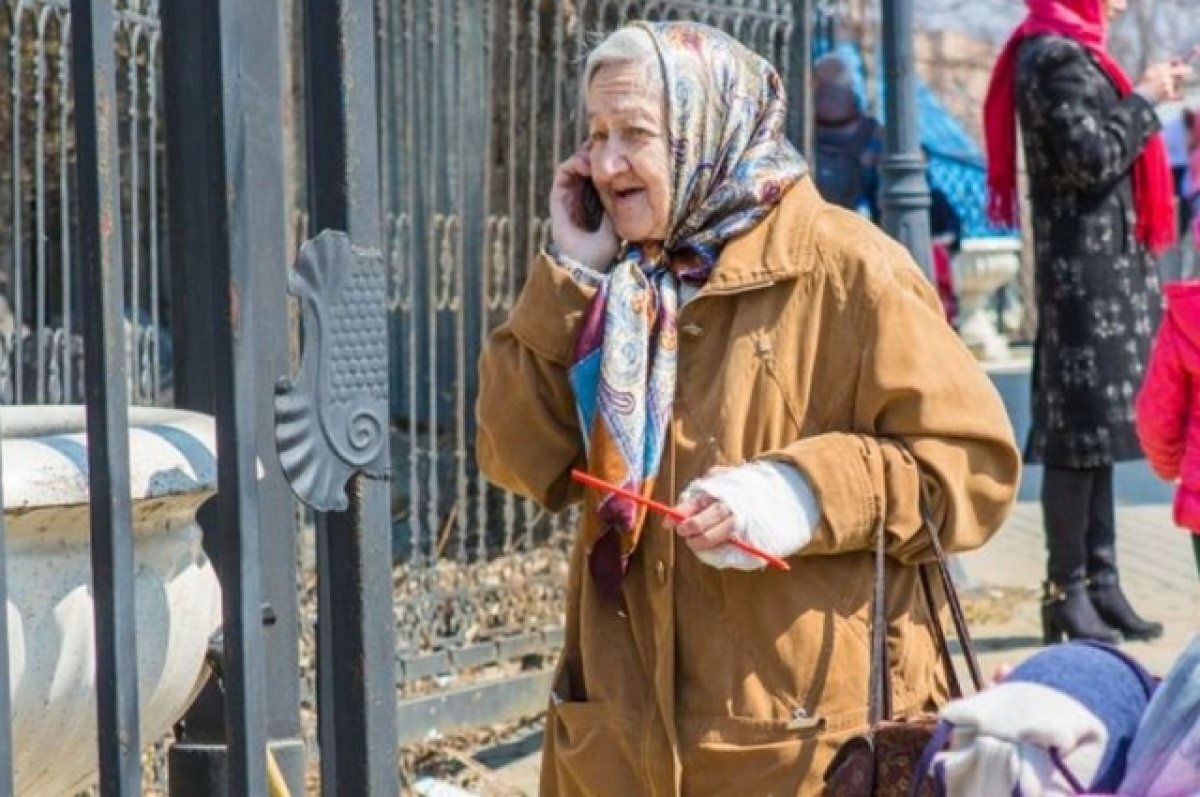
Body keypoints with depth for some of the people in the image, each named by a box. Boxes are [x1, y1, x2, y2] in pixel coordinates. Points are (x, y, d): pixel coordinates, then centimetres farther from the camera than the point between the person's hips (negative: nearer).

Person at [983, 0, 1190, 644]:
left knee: (1096, 427, 11)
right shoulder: (1055, 56, -13)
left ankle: (1101, 580, 14)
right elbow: (1093, 158, -20)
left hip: (1104, 266, 10)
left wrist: (1145, 100, 10)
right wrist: (1144, 100, -10)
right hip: (1084, 270, -10)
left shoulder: (1069, 53, 18)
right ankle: (1067, 592, -4)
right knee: (1080, 429, -7)